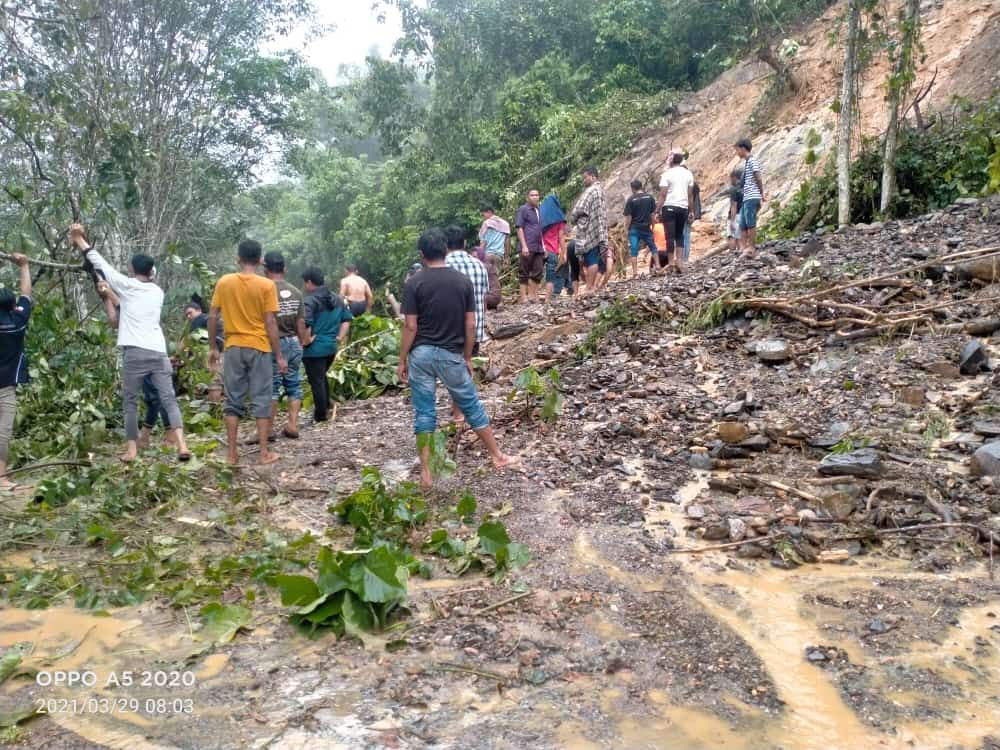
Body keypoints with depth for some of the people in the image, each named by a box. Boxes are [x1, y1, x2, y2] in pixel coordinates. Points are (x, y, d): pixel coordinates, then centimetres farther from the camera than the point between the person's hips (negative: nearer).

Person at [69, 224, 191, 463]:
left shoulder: (127, 286, 3)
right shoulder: (158, 292, 17)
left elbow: (101, 264, 8)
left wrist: (80, 240, 16)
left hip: (135, 352, -3)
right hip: (158, 352, 3)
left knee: (131, 402, 8)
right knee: (169, 399, 0)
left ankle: (131, 449, 9)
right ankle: (181, 445, -13)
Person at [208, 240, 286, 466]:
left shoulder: (224, 282, 1)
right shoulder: (267, 285, -7)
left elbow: (212, 317, 2)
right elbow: (270, 323, -9)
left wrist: (212, 348, 12)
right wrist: (279, 356, -5)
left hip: (233, 348, 2)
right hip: (259, 348, -2)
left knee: (233, 400, 10)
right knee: (261, 400, 3)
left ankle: (232, 453, 12)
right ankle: (264, 453, 5)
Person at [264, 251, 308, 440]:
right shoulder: (296, 292, 3)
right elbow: (301, 323, 6)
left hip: (275, 344, -4)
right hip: (294, 343, 4)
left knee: (272, 387, 2)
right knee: (294, 385, 11)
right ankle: (292, 425, 12)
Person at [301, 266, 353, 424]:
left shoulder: (309, 300, -17)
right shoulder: (337, 299, 9)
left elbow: (305, 324, -29)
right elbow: (347, 319, 13)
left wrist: (306, 340, -15)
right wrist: (340, 337, 10)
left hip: (314, 349, -8)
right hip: (331, 346, 8)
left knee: (316, 381, 3)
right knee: (322, 377, 26)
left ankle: (321, 416, 11)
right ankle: (326, 408, 33)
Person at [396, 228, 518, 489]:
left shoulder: (414, 283, -7)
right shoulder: (463, 281, 0)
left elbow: (410, 327, -8)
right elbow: (471, 325, 0)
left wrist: (402, 361, 0)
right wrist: (467, 358, 10)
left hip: (421, 354, -1)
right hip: (451, 355, 1)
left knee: (424, 414, 5)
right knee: (472, 406, 14)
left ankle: (426, 473, 9)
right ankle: (498, 456, 24)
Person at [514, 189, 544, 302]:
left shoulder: (539, 211, 20)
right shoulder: (523, 209, 0)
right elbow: (519, 228, -7)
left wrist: (544, 246, 16)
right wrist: (524, 246, -15)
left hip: (539, 248, 7)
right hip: (527, 247, -7)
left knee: (538, 272, 6)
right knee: (524, 273, -2)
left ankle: (533, 295, 14)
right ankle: (524, 297, 0)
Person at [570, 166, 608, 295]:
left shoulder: (590, 191, -12)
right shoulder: (600, 190, 18)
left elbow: (578, 209, -16)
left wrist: (573, 219, 3)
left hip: (589, 230, -9)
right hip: (598, 231, 9)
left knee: (591, 260, -8)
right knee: (595, 259, 10)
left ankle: (590, 287, -8)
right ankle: (594, 285, 12)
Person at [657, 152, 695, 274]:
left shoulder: (667, 174, -4)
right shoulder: (688, 174, 9)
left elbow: (663, 194, -8)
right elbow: (690, 194, 10)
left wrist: (659, 210, -4)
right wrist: (691, 211, 14)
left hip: (669, 207, -4)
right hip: (683, 207, 4)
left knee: (670, 235, -4)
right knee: (679, 235, 12)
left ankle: (670, 262, -5)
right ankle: (678, 260, 4)